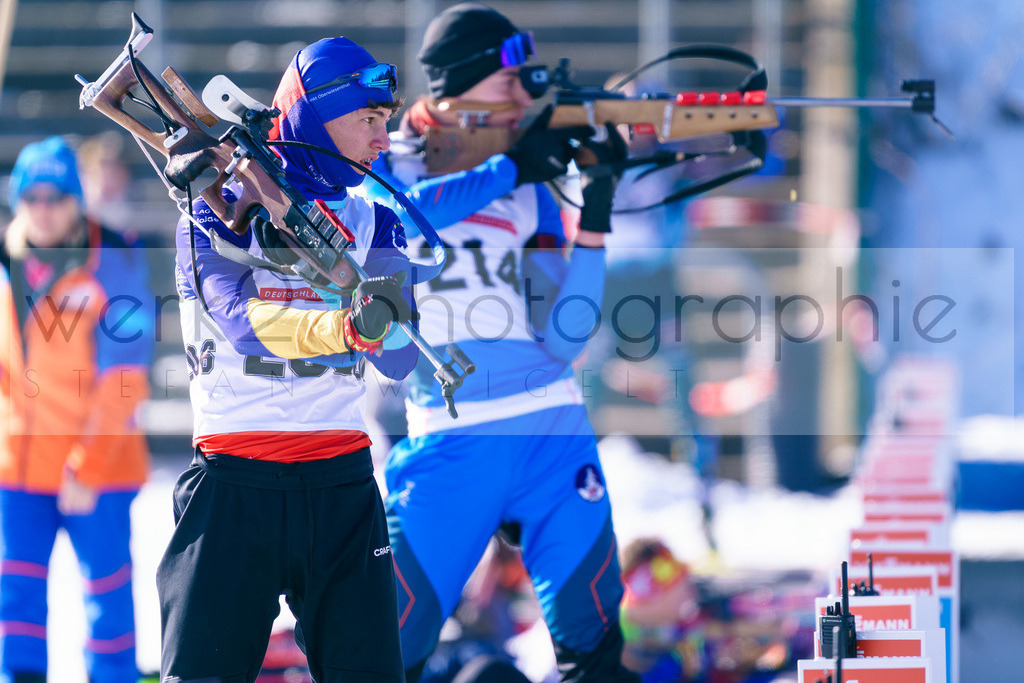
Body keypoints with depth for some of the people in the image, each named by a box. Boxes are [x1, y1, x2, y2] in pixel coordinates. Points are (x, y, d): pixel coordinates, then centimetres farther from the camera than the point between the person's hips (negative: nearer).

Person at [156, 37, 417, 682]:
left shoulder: (374, 222, 14)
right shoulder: (219, 210, 2)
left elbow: (399, 362, 4)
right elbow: (241, 319, -17)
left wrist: (386, 320, -20)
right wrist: (343, 326, -34)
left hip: (342, 482, 3)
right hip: (234, 482, -3)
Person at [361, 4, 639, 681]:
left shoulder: (531, 190, 12)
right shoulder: (387, 162, 5)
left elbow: (560, 338, 3)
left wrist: (596, 212, -4)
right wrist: (508, 167, -14)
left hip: (554, 433, 3)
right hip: (449, 442, -3)